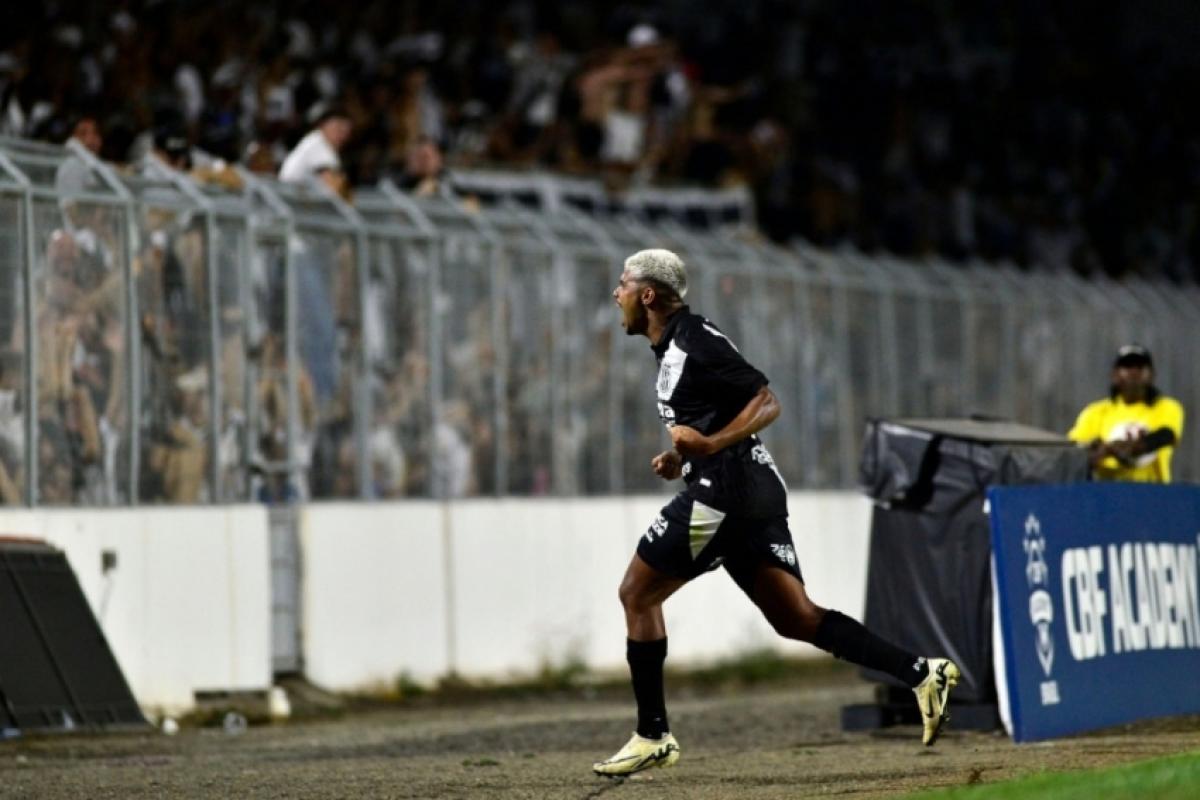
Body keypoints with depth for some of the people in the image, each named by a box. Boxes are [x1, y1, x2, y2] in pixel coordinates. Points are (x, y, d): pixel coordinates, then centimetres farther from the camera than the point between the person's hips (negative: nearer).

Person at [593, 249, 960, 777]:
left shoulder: (693, 341, -9)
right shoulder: (674, 348, 21)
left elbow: (766, 403, -14)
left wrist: (710, 445, -25)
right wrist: (684, 460, 15)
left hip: (725, 490, -10)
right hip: (753, 494, 10)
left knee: (637, 594, -1)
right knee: (796, 618, 5)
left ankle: (652, 736, 1)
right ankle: (921, 673, -5)